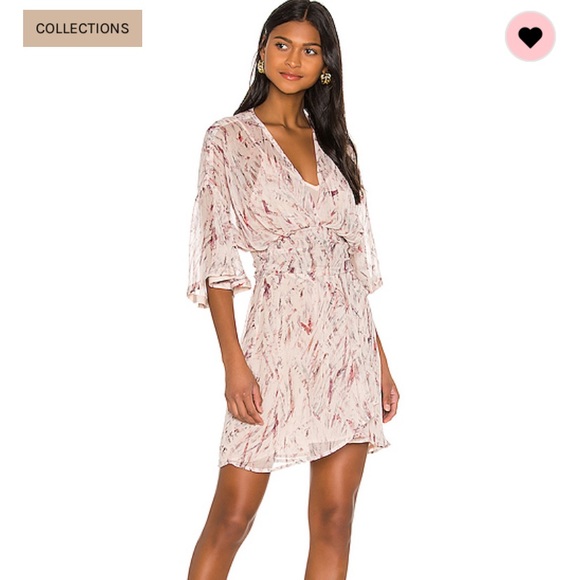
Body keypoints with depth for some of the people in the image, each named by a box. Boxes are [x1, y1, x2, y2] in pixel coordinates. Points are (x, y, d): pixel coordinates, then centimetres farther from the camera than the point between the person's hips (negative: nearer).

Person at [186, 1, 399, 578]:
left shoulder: (333, 145, 14)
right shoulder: (229, 138, 0)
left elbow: (355, 259, 15)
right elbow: (217, 258, -6)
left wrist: (380, 360, 12)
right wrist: (234, 363, -15)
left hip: (349, 338, 5)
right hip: (279, 335, -4)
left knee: (335, 517, 5)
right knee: (232, 515, -2)